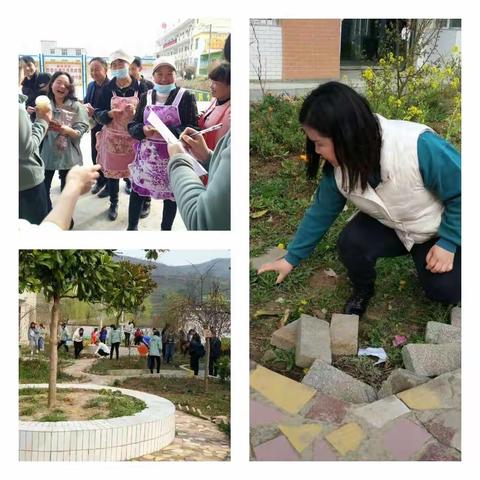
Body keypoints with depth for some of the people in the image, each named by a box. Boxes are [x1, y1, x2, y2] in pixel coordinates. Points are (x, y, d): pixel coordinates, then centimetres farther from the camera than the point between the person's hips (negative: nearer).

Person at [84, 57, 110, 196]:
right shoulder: (91, 85, 8)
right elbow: (86, 102, 14)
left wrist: (95, 112, -28)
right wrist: (85, 107, -10)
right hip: (95, 126, 7)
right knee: (95, 155, 14)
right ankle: (100, 181, 29)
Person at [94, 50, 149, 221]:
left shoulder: (141, 87, -6)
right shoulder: (108, 88, -1)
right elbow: (97, 113, 0)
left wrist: (137, 112, -21)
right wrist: (109, 114, -20)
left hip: (134, 137, -1)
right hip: (113, 137, 2)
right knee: (111, 169, 8)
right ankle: (113, 203, 26)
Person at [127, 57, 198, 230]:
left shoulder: (186, 96, -6)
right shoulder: (146, 96, 6)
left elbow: (193, 129, -12)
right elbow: (133, 125, 5)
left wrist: (168, 131, -26)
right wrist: (143, 130, -19)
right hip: (147, 154, 3)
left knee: (170, 192, 9)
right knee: (137, 188, 4)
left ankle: (166, 229, 25)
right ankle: (132, 227, 19)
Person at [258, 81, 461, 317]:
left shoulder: (420, 146, -39)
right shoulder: (338, 167, -21)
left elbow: (460, 193, -25)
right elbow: (321, 212, -5)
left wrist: (448, 242, -23)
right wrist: (291, 258, -1)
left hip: (439, 230, -3)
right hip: (390, 227, 3)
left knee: (445, 290, -19)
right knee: (351, 242, -25)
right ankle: (363, 289, 7)